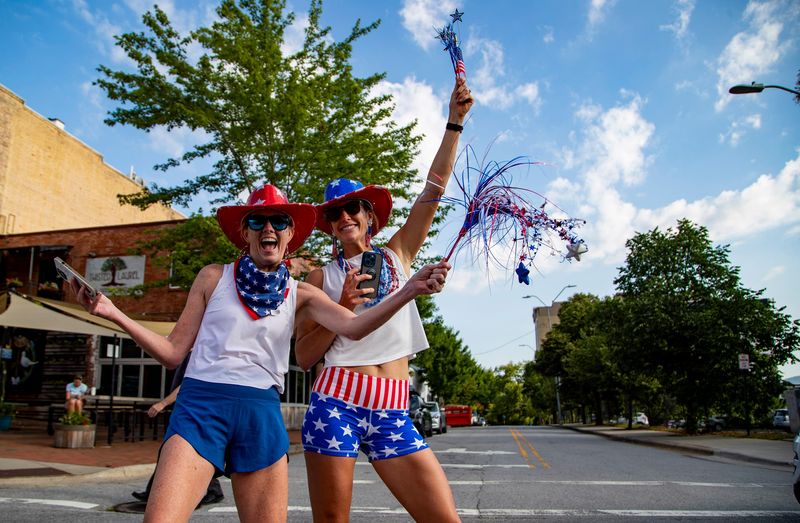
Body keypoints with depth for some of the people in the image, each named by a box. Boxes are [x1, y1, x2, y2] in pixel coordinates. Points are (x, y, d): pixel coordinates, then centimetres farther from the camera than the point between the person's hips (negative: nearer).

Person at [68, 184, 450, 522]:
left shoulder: (300, 294, 8)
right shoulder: (214, 277, 7)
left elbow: (353, 327, -10)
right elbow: (174, 352, 6)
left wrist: (408, 293, -25)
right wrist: (114, 315, -7)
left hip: (262, 414, 2)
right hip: (201, 403, -1)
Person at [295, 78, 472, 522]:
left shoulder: (397, 256, 13)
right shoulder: (322, 277, 7)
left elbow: (434, 189, 6)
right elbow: (304, 356, 2)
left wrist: (455, 122, 2)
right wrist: (342, 308, -10)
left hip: (393, 414, 2)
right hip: (336, 403, -1)